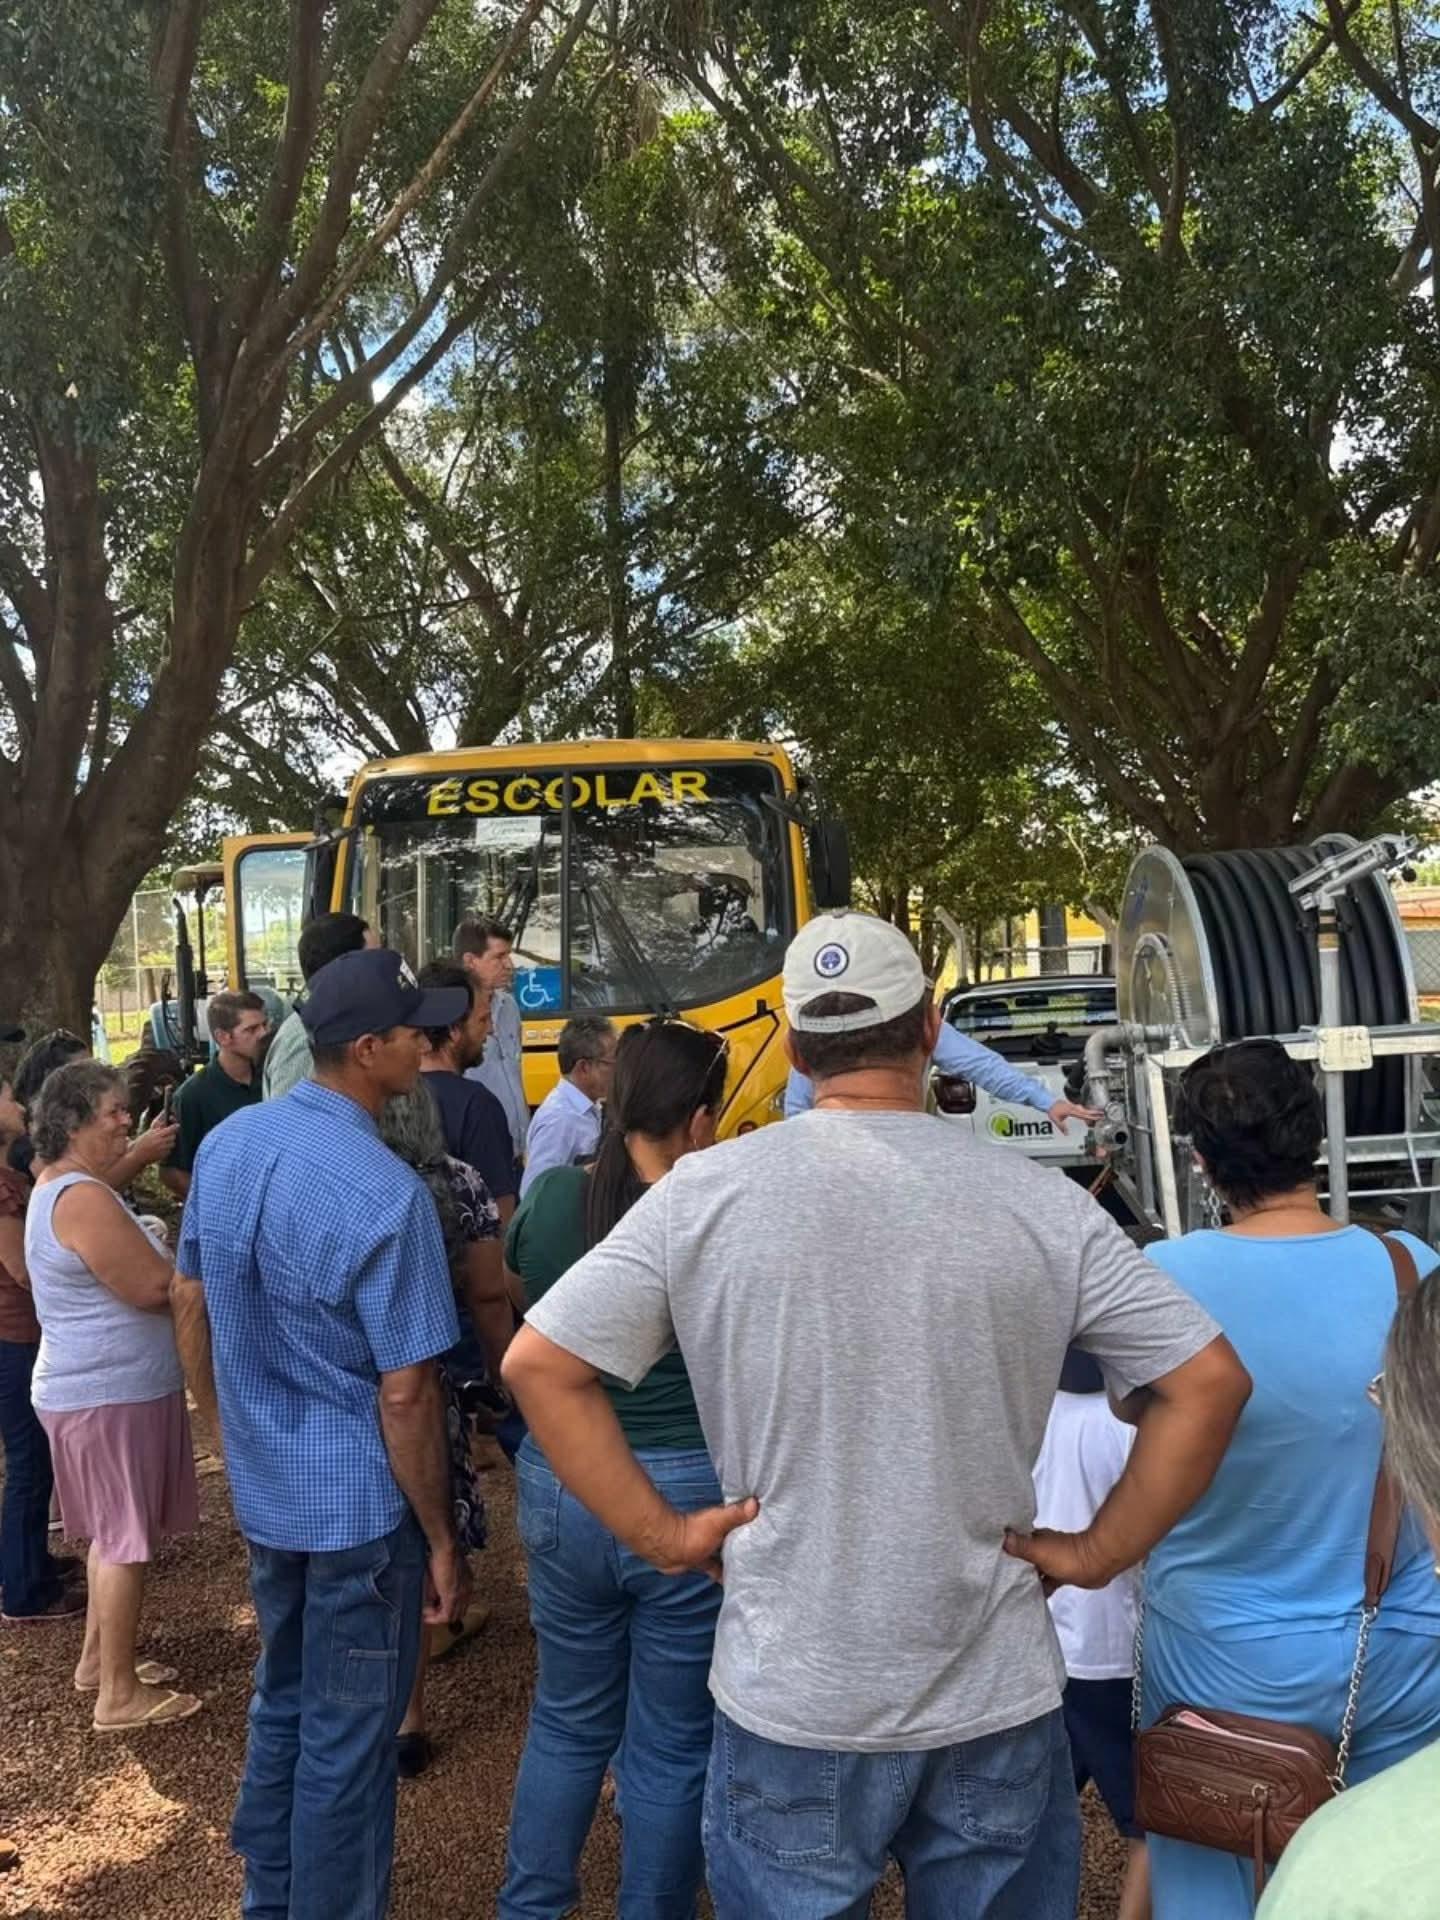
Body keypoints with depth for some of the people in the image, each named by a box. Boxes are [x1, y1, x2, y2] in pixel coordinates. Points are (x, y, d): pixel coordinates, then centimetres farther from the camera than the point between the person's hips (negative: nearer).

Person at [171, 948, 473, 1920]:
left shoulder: (228, 1143, -3)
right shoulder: (384, 1193, -26)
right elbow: (404, 1392, -23)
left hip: (263, 1488, 8)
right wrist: (443, 1539, -11)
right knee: (348, 1735, 11)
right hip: (360, 1503, -7)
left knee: (282, 1701, 26)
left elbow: (191, 1304, 8)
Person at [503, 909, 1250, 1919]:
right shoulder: (1041, 1202, -9)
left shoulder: (706, 1192, -10)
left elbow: (540, 1364, -8)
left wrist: (662, 1532, -3)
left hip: (791, 1700, 0)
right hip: (997, 1698, 1)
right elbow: (1210, 1381, -5)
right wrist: (1100, 1552, 2)